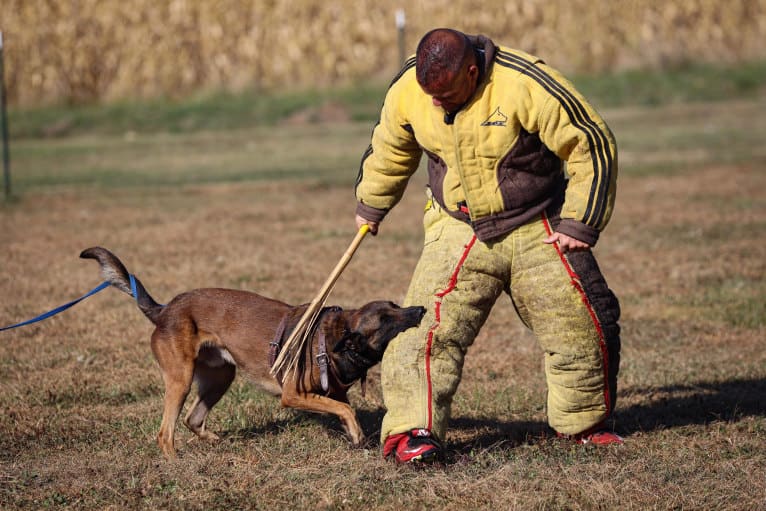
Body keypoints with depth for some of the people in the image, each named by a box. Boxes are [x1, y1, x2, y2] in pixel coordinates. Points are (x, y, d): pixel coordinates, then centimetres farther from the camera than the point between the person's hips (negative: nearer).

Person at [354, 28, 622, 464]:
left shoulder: (527, 86, -25)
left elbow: (592, 147, -15)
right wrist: (371, 207, 26)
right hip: (459, 231, 2)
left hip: (537, 231, -1)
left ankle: (584, 422, 25)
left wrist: (579, 225, -12)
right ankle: (412, 431, -14)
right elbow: (388, 152, 13)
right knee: (429, 327, -17)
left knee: (582, 328, 3)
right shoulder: (407, 92, -10)